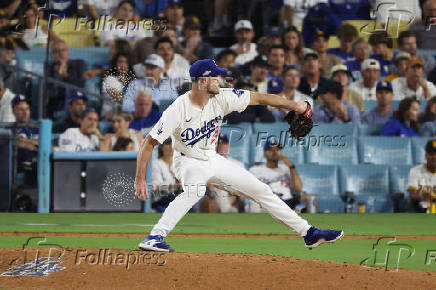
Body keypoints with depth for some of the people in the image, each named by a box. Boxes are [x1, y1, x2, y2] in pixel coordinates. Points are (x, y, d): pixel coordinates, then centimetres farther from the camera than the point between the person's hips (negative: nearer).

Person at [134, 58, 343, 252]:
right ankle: (155, 237, -39)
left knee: (260, 190, 5)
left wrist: (293, 106, -17)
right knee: (195, 190, -39)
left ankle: (308, 233, 14)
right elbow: (149, 143, -25)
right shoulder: (177, 110, -27)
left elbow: (258, 98, -8)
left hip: (213, 160, 6)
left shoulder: (221, 98, -14)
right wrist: (140, 180, -30)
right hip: (188, 162, -6)